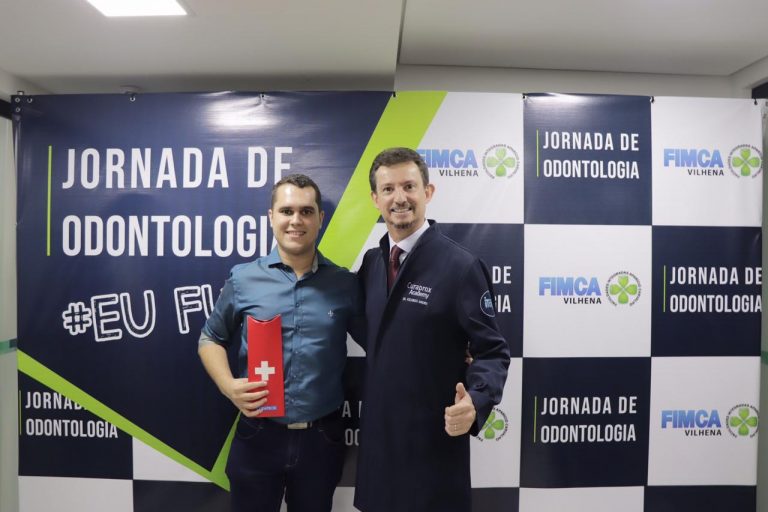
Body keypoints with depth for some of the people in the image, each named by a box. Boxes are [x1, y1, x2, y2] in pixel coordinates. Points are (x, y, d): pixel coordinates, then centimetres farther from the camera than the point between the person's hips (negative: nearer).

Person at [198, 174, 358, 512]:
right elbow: (211, 339, 7)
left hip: (322, 439, 1)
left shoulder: (346, 284, -3)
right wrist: (228, 386, -10)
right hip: (257, 436, 0)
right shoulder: (243, 279, -4)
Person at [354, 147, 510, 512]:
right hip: (377, 436, 6)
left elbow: (492, 351, -13)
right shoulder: (371, 262, 4)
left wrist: (475, 402, -30)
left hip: (434, 439, -5)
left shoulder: (461, 266, -16)